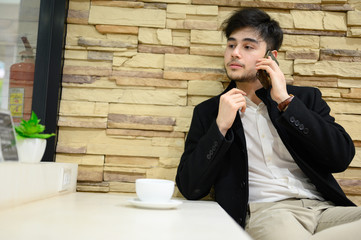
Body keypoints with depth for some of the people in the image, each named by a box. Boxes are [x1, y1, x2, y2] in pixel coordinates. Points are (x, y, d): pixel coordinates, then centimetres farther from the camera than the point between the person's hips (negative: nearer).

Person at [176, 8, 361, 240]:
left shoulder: (305, 98, 16)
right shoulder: (208, 112, 13)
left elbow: (342, 157, 0)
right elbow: (191, 189, 4)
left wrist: (286, 101, -4)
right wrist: (220, 126, -8)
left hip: (324, 207, 3)